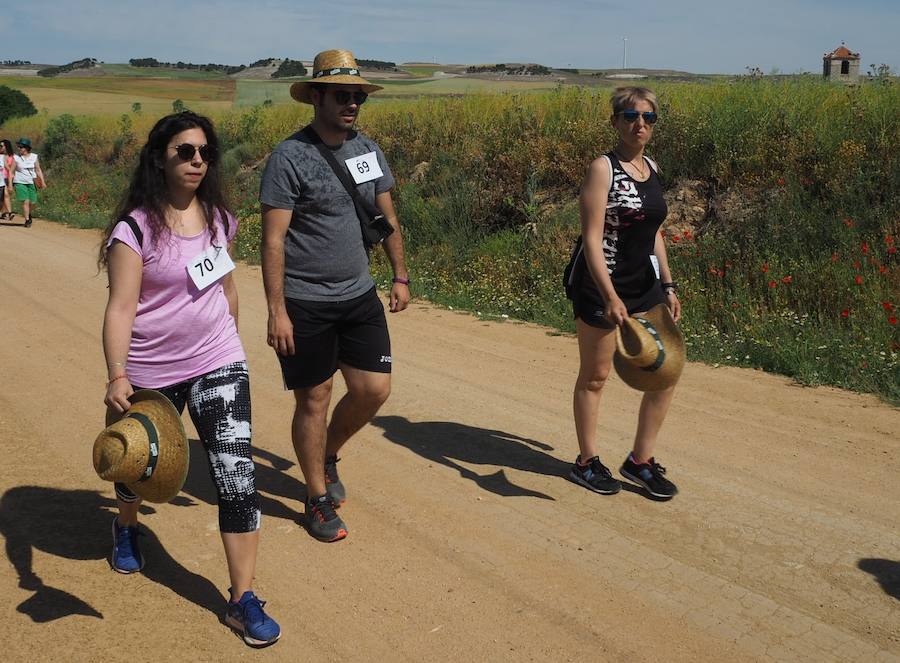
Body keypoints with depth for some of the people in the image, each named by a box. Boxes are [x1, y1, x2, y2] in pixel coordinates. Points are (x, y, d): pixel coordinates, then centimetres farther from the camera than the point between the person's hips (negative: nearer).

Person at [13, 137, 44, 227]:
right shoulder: (16, 158, -4)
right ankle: (27, 220, -2)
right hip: (20, 182, -2)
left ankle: (29, 214, 33)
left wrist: (42, 181, -6)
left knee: (33, 202, 3)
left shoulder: (34, 157, 1)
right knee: (25, 201, -12)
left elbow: (38, 170, 3)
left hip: (31, 182, 2)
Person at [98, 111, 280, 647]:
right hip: (152, 374, -2)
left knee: (238, 477, -9)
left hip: (218, 365, 3)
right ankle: (127, 527, 58)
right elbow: (121, 307, -20)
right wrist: (117, 376, -32)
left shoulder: (218, 217, 1)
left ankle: (243, 600, 0)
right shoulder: (136, 227, -14)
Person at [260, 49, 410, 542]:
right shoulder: (290, 158, -13)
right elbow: (272, 240, -15)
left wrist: (401, 276, 15)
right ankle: (319, 498, 22)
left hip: (359, 296, 6)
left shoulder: (369, 151, 7)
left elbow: (387, 218, 18)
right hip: (305, 305, -6)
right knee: (313, 400, 4)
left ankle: (329, 455, 33)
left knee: (374, 389, 4)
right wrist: (277, 311, -19)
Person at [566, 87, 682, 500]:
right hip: (601, 286, -7)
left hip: (645, 285, 7)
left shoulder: (652, 167, 9)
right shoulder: (603, 168, -13)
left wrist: (668, 286, 13)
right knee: (594, 376, 7)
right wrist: (611, 298, -28)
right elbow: (592, 240, -20)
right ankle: (587, 462, 24)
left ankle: (640, 461, 21)